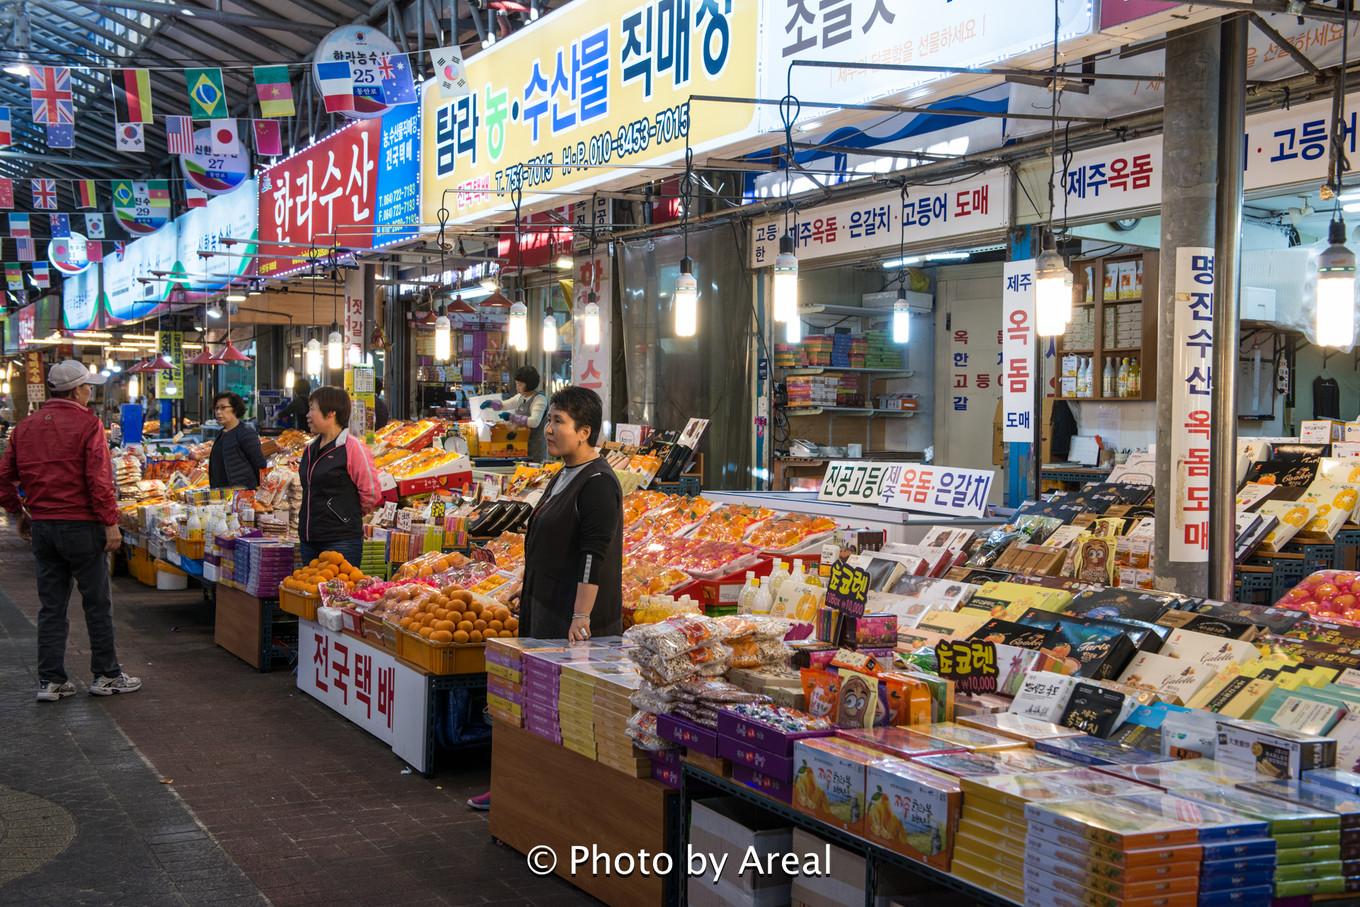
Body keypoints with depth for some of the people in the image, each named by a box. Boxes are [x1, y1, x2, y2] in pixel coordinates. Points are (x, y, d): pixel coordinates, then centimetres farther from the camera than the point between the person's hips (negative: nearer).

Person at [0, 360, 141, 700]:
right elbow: (100, 479, -16)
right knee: (98, 604, 5)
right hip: (81, 525, -6)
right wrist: (110, 523, -12)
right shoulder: (87, 423, -10)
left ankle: (50, 681, 13)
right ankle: (106, 675, 12)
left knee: (51, 606, 11)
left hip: (41, 527, 6)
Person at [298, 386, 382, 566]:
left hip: (342, 543, -8)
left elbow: (371, 494, -9)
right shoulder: (310, 450, 13)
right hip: (309, 540, 8)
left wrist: (349, 514, 5)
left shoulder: (352, 447, -11)